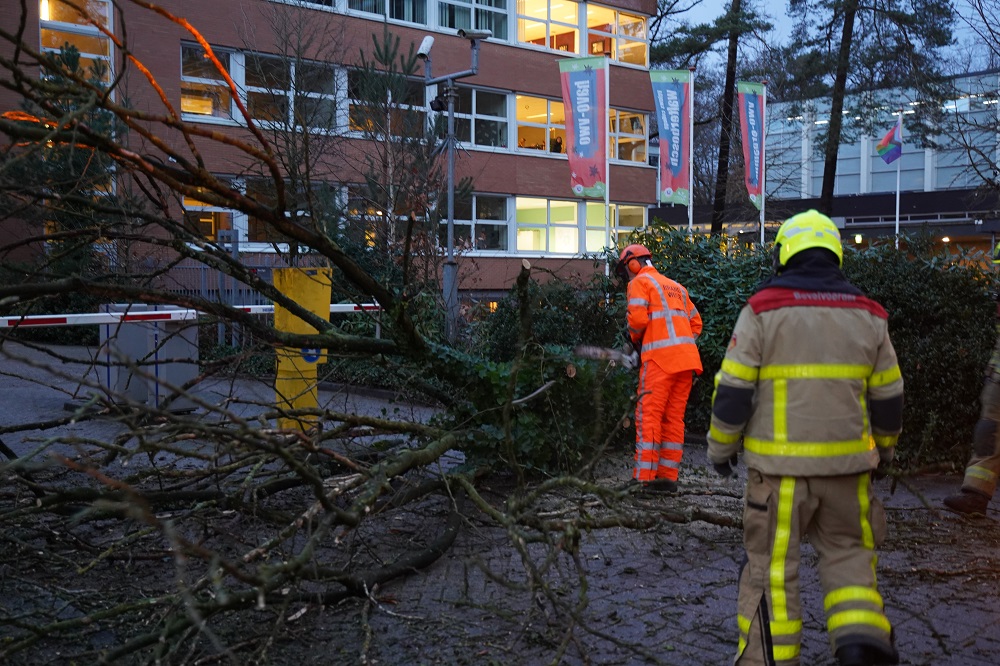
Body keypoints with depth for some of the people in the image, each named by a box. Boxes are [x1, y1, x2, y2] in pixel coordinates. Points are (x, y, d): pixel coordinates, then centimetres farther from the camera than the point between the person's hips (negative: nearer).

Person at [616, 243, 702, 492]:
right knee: (674, 418, 9)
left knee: (648, 416, -7)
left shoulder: (639, 282, 4)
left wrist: (635, 339, 8)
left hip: (660, 358, -7)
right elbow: (696, 322, 22)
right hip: (687, 358, 7)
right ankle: (668, 477, 8)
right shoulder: (676, 287, 27)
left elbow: (638, 318, -10)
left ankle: (643, 478, -11)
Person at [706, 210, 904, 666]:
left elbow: (733, 390, -7)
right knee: (847, 549, 19)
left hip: (779, 464, -3)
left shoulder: (763, 309, -6)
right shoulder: (867, 315, 6)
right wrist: (885, 446, 28)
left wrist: (721, 447, 6)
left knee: (772, 564, 7)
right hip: (846, 460, 3)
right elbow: (888, 396, 12)